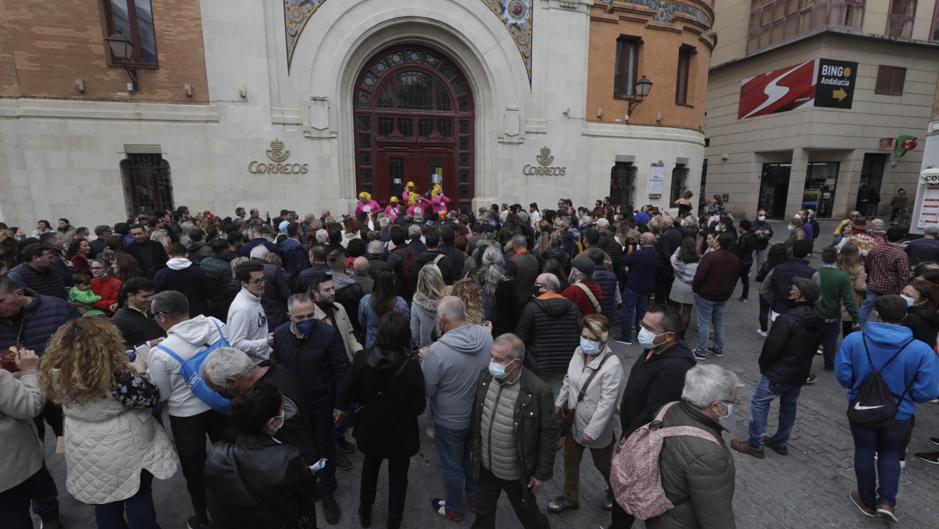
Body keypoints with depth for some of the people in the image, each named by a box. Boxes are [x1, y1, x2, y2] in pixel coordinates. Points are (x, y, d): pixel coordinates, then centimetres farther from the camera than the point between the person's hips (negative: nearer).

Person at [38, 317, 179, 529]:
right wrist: (139, 371, -3)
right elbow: (151, 398, -17)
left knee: (104, 504, 24)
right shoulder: (116, 376, -29)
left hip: (86, 452, 5)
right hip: (125, 451, -5)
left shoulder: (58, 375, -13)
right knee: (138, 501, 15)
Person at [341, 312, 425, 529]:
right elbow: (418, 408, -19)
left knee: (370, 467, 31)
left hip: (370, 430, 3)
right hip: (401, 434, -3)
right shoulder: (411, 367, -27)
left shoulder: (362, 359, -22)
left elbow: (347, 394, -11)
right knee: (398, 476, 23)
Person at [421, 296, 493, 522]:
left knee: (452, 466, 20)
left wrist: (425, 361, -4)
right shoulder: (485, 335, -15)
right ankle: (477, 500, 50)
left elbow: (426, 390, -19)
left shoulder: (437, 351, -33)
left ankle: (454, 509, 43)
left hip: (451, 421, -5)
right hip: (480, 414, 5)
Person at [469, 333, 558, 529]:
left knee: (527, 513, 21)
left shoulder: (537, 390, -27)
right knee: (483, 511, 25)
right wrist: (474, 445, 12)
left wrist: (542, 473, -11)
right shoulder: (485, 378, -11)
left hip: (516, 472, -4)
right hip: (486, 466, 4)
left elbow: (549, 434, -17)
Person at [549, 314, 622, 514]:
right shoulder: (579, 351, -10)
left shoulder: (612, 365, -30)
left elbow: (607, 402, -26)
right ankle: (570, 498, 45)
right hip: (574, 421, 6)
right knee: (570, 461, 21)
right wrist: (559, 404, 14)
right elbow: (568, 380, 6)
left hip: (597, 428, -5)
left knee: (602, 464, 21)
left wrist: (592, 431, -21)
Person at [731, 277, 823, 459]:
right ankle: (781, 442, 35)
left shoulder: (787, 319, -26)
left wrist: (764, 366, -5)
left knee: (759, 403, 3)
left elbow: (772, 347, -23)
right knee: (789, 405, 21)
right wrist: (801, 362, 16)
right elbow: (814, 347, 9)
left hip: (779, 373, -8)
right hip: (801, 373, 8)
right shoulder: (818, 321, 0)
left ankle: (755, 444, 10)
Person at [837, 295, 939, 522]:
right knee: (890, 454, 26)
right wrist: (902, 393, 5)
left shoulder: (853, 340, -20)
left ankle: (868, 501, 36)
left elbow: (842, 376, -14)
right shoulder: (921, 350, -20)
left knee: (864, 452, 20)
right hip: (898, 414, 0)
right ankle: (886, 501, 20)